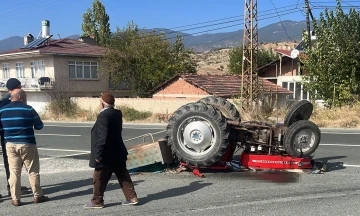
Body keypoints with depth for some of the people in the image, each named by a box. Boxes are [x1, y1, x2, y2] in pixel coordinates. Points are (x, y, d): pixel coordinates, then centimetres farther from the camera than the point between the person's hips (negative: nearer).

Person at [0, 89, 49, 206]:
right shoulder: (28, 109, -8)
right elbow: (39, 126, -2)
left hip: (10, 145, 4)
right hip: (27, 144, -3)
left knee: (14, 172, 9)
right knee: (33, 171, 8)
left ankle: (15, 199, 11)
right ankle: (37, 196, 15)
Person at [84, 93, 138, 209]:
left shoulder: (103, 115, -20)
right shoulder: (117, 113, 5)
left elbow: (102, 137, -24)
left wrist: (98, 154, -21)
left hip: (107, 155, -8)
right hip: (118, 152, 8)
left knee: (99, 179, 6)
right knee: (123, 176, 14)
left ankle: (97, 201, 17)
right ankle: (132, 197, 17)